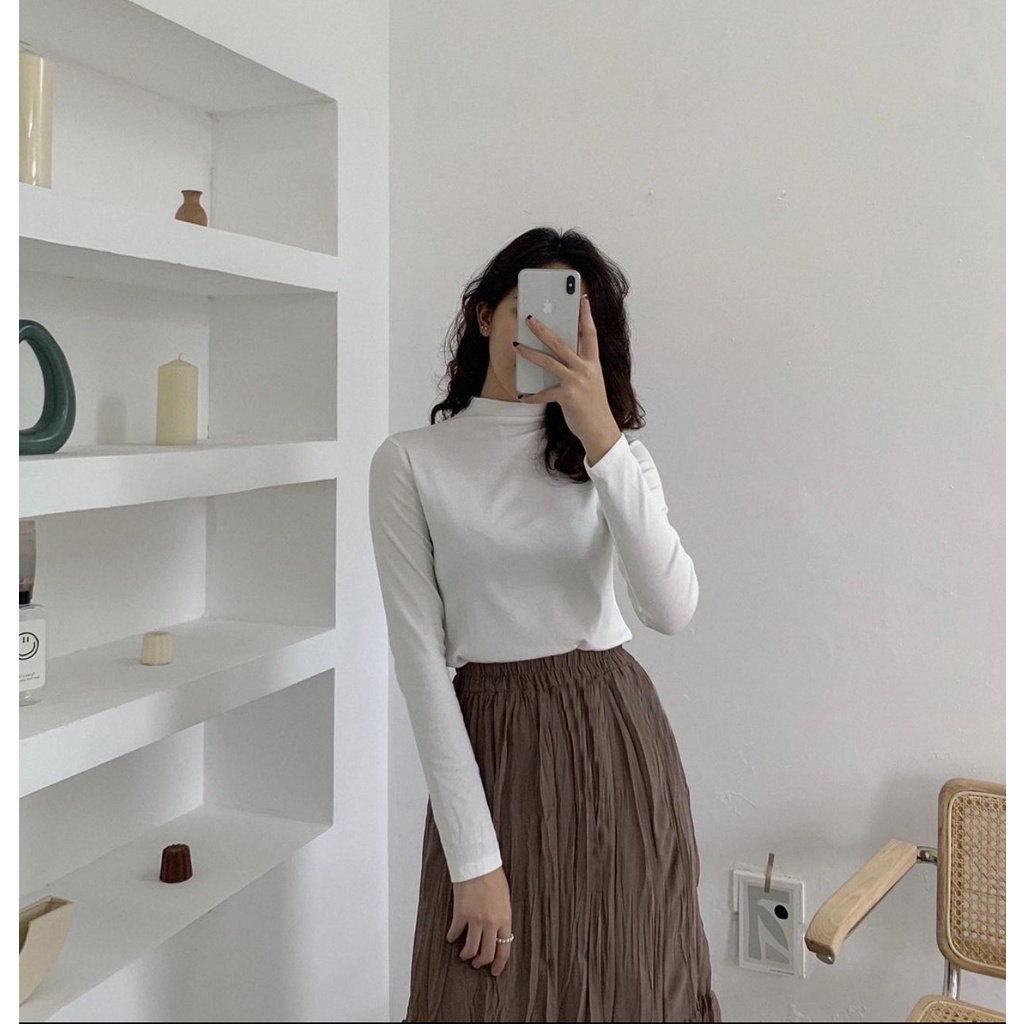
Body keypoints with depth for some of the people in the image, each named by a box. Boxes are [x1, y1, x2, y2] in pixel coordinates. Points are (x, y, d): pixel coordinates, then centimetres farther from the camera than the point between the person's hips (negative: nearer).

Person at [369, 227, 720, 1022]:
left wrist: (602, 438, -22)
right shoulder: (412, 462, -5)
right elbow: (420, 658, -9)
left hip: (617, 737, 3)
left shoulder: (614, 450, 4)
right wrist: (473, 859, -12)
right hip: (494, 746, -2)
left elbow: (672, 610, -13)